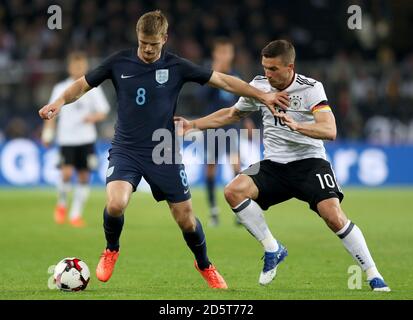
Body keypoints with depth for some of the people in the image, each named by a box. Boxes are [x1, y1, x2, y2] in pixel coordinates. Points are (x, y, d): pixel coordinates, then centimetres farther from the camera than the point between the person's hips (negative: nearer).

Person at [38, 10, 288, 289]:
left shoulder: (176, 66, -5)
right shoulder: (120, 62, -3)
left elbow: (223, 80, -1)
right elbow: (84, 85, 6)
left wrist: (263, 95, -5)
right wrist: (60, 101, -13)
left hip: (164, 152, 0)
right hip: (126, 149, 0)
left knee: (186, 218, 2)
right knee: (116, 204, -26)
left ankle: (204, 265, 33)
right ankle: (111, 251, 6)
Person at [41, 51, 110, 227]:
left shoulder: (93, 89, 5)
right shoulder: (60, 89, 5)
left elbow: (103, 112, 6)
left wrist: (93, 117, -15)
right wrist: (47, 134, 3)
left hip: (86, 139, 1)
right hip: (66, 139, -1)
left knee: (84, 176, 1)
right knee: (67, 173, -18)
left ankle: (76, 214, 11)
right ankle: (61, 204, 7)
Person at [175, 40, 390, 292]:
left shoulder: (311, 88, -12)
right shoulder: (259, 85, 3)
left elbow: (330, 130, -25)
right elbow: (232, 114, 22)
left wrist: (297, 126, -41)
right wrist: (193, 125, 17)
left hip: (309, 161, -4)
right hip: (274, 165, 5)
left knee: (333, 215, -24)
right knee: (234, 191, -21)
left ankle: (374, 275, -10)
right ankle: (272, 249, -5)